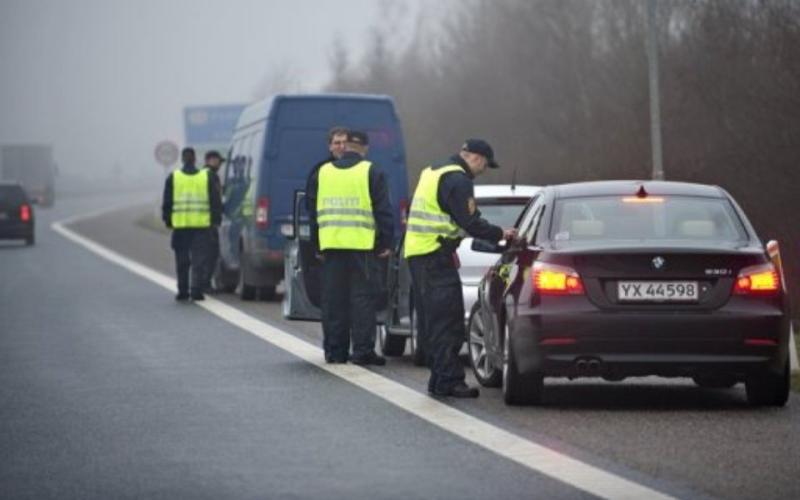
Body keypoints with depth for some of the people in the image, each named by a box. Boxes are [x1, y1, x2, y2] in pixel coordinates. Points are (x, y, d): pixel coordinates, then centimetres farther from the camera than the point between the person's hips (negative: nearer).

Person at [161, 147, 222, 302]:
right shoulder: (207, 177, 3)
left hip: (180, 225, 0)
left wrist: (167, 220, 11)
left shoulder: (173, 178, 2)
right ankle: (196, 290, -8)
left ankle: (183, 291, 11)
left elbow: (167, 202, 4)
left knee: (182, 260, 8)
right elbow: (215, 201, 4)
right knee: (199, 260, 0)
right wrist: (216, 219, 11)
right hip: (201, 225, 0)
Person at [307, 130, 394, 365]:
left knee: (333, 299, 7)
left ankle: (334, 349, 9)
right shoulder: (372, 173, -1)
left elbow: (313, 212, 16)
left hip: (331, 244, 4)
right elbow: (383, 211, -4)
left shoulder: (322, 173, 12)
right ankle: (363, 349, -5)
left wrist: (317, 246, 21)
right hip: (362, 246, -4)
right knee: (362, 298, -2)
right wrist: (386, 243, 2)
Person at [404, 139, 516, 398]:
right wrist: (500, 234, -3)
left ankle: (439, 379, 16)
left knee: (432, 319, 12)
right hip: (436, 255, -10)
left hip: (416, 252, 10)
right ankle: (449, 380, -10)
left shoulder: (433, 173, 20)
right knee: (447, 321, -8)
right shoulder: (458, 180, -12)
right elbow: (470, 222, -16)